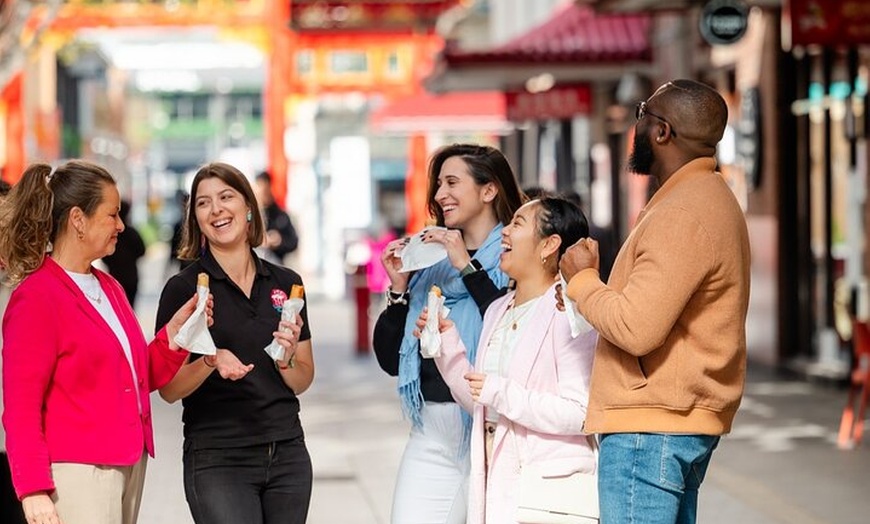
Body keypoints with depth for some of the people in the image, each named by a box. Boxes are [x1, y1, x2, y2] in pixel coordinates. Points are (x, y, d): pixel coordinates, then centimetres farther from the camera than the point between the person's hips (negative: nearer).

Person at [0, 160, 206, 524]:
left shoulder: (110, 289, 15)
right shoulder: (36, 297, -10)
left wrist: (174, 331, 4)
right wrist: (33, 491, -18)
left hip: (129, 464, 8)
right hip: (77, 473, -8)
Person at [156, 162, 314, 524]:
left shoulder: (286, 284, 7)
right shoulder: (184, 288, -4)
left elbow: (302, 382, 11)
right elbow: (168, 388, -5)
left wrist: (286, 358, -9)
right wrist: (210, 362, -23)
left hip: (287, 454, 4)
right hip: (218, 460, -4)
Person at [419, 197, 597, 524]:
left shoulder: (568, 313, -10)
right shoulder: (498, 310, 16)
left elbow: (580, 413, -18)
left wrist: (503, 394, -21)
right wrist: (447, 345, 8)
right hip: (494, 482, 7)